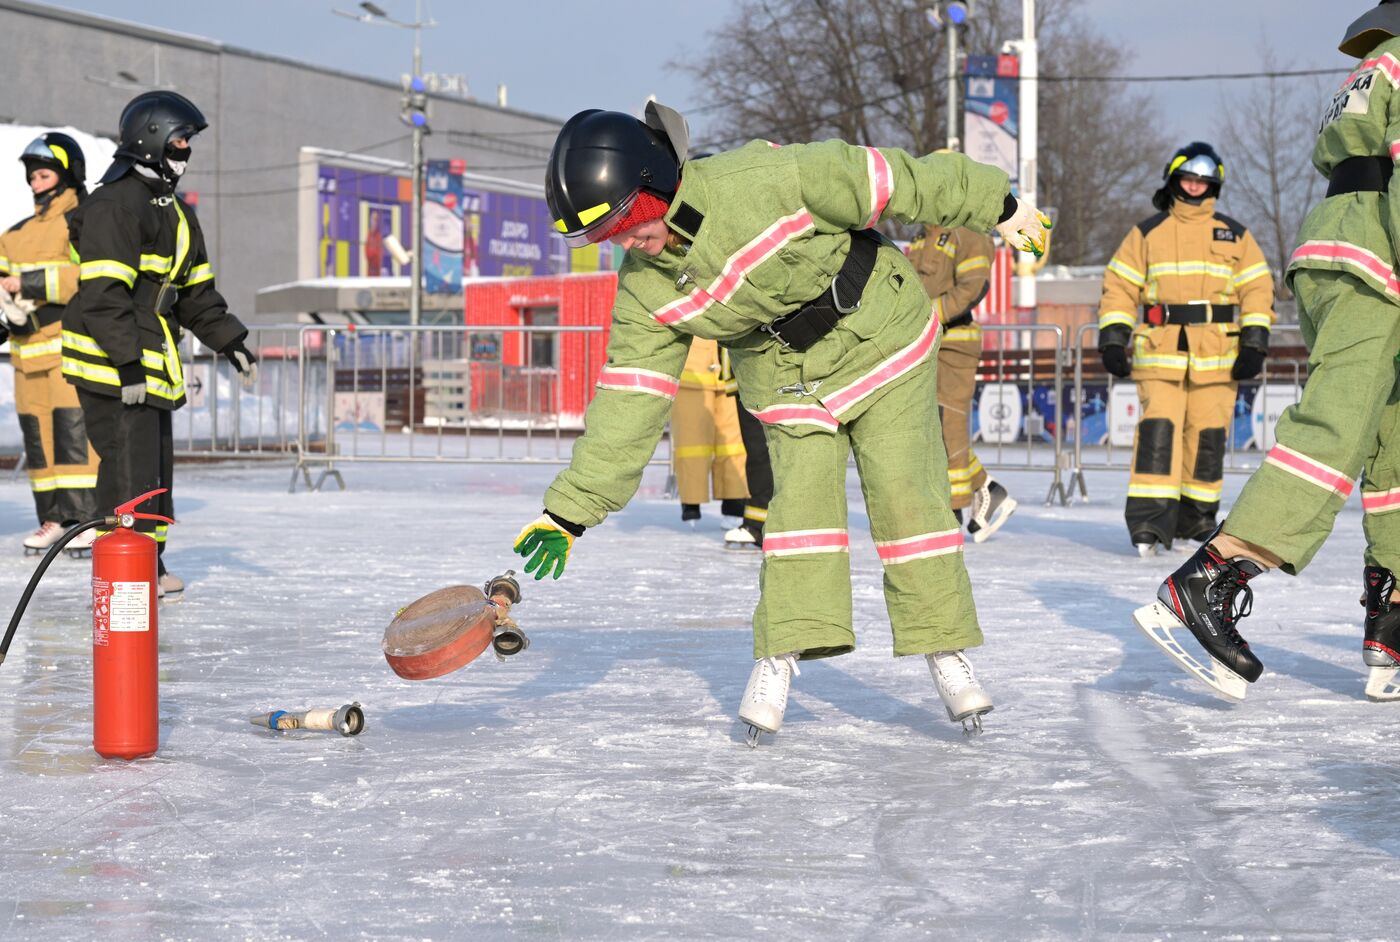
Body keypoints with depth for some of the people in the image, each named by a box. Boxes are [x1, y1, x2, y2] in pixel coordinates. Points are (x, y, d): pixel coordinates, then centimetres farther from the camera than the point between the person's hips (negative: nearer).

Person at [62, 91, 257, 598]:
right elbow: (102, 293, -22)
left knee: (157, 459, 14)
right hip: (109, 362, -10)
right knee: (129, 461, -10)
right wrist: (126, 360, -26)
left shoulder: (175, 212, 18)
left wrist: (229, 340, 16)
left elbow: (194, 291, 24)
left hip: (150, 362, 10)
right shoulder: (114, 206, -15)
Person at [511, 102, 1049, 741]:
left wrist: (995, 206, -10)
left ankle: (944, 647, 7)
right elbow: (628, 399, -11)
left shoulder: (763, 180, -30)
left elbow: (888, 181, -20)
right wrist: (570, 510, -16)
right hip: (784, 376, 3)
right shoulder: (644, 289, -14)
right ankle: (783, 653, -1)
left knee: (906, 495, -4)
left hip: (880, 339, -3)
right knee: (801, 497, -11)